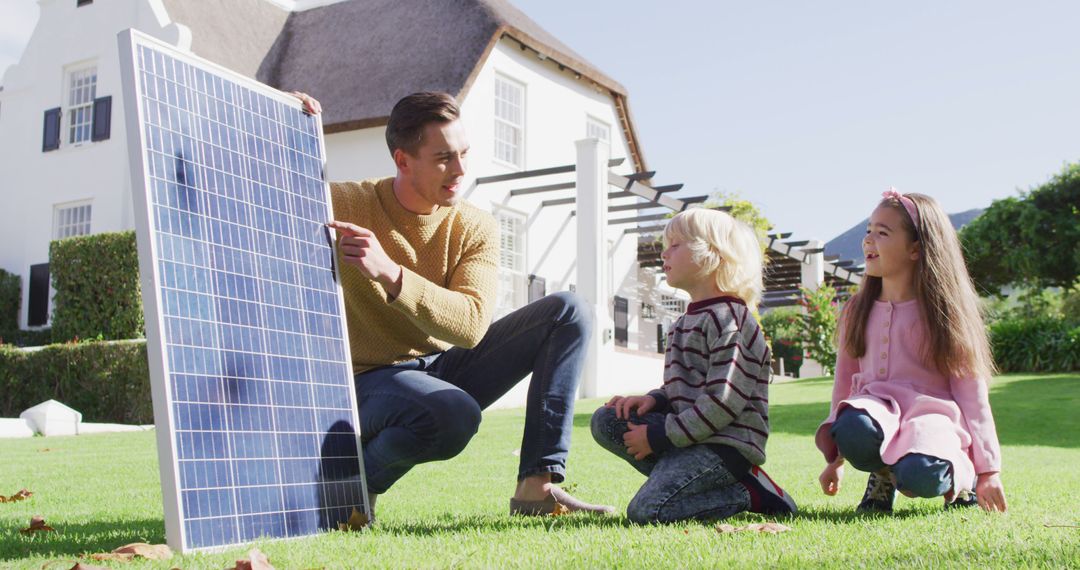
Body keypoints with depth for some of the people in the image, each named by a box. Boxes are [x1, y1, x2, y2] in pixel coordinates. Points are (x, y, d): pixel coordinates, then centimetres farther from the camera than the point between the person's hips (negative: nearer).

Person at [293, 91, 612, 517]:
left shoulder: (476, 229, -6)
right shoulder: (344, 205, -11)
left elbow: (472, 325, -21)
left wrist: (389, 273, -34)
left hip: (447, 368, 5)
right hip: (374, 381, -5)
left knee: (569, 313, -9)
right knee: (454, 415, -39)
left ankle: (539, 485, -14)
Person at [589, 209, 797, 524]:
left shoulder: (728, 319, -12)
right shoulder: (687, 321, 19)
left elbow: (724, 400, -21)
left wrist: (659, 435, -18)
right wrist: (653, 400, 1)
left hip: (726, 443, -9)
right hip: (692, 433, 9)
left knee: (645, 510, -23)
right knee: (606, 421, -3)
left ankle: (751, 495, -8)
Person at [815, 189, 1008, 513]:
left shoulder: (941, 311, 2)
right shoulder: (858, 311, 12)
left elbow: (971, 391, 2)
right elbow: (845, 382, 17)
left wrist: (987, 470, 0)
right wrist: (834, 458, 19)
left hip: (931, 411, -2)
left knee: (920, 476, -36)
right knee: (852, 431, -35)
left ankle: (962, 476, 4)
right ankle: (883, 474, 1)